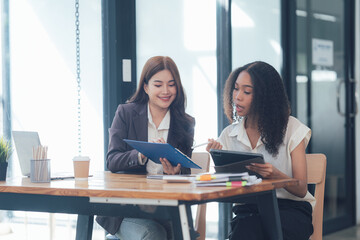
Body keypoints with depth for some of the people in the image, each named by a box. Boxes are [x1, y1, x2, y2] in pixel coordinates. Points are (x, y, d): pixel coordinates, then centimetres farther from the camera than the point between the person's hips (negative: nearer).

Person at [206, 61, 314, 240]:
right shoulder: (228, 136, 11)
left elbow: (301, 189, -3)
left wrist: (276, 175, -22)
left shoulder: (292, 129, 1)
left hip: (290, 208, -1)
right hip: (248, 210, 2)